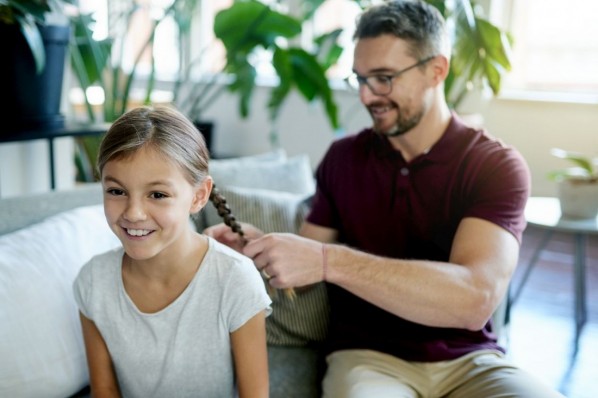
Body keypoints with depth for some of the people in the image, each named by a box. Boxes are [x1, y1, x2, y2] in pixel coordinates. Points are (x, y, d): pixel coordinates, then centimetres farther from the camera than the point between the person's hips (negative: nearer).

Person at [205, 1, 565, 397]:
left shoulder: (496, 165, -8)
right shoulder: (342, 157, 2)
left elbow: (476, 297, -24)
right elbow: (304, 270, 8)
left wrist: (326, 261, -31)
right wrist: (262, 246, -15)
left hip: (469, 361, 0)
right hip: (367, 357, 1)